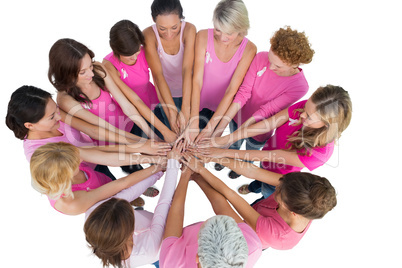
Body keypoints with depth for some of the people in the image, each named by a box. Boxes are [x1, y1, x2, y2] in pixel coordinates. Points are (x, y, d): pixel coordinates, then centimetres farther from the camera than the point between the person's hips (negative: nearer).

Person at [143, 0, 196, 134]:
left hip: (189, 91, 0)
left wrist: (185, 110, -40)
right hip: (165, 93, 0)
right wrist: (171, 111, -38)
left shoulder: (189, 30, -23)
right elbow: (158, 74, -29)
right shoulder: (148, 35, -22)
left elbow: (187, 70, -32)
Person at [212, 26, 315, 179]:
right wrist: (220, 127, -34)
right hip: (238, 115, 2)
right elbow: (243, 93, -27)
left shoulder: (299, 87, -31)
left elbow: (266, 111, -30)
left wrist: (230, 137, -31)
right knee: (234, 144, 32)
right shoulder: (261, 58, -26)